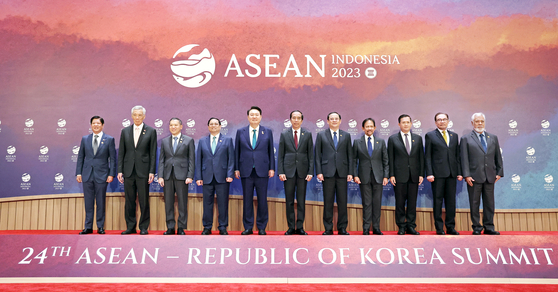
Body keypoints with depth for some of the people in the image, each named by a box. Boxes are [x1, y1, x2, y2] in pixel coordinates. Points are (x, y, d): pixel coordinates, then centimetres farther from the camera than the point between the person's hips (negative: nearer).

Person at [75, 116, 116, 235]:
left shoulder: (109, 139, 1)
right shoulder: (85, 139, 9)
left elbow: (112, 158, 0)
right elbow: (80, 157, 11)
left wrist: (111, 174, -7)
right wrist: (78, 173, 4)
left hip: (102, 175, -2)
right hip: (87, 175, 2)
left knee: (101, 202, 3)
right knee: (88, 202, 6)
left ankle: (100, 227, 13)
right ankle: (88, 227, 14)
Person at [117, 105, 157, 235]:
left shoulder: (151, 131, 2)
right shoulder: (125, 131, 10)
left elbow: (153, 153, -1)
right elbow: (121, 152, 10)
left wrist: (152, 172, -7)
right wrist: (120, 170, 3)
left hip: (143, 171, -3)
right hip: (129, 171, 3)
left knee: (144, 201, 0)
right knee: (129, 200, 7)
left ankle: (144, 227, 11)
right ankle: (130, 227, 17)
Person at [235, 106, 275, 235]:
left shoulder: (268, 132, 7)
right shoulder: (240, 132, 8)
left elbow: (271, 151, 7)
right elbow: (237, 151, 8)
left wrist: (272, 168, 1)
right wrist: (236, 169, 3)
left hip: (262, 171, 0)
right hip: (246, 171, 0)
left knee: (262, 200, 3)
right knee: (247, 200, 4)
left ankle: (261, 227, 13)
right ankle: (248, 227, 14)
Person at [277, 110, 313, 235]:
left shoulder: (308, 134, 6)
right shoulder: (284, 134, 6)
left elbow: (311, 154, 4)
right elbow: (280, 155, 4)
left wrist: (311, 172, -4)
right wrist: (280, 172, -5)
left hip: (302, 171, 0)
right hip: (288, 171, 0)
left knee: (301, 200, 5)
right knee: (289, 201, 3)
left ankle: (300, 227, 12)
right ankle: (291, 227, 11)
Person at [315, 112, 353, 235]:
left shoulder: (346, 135, 12)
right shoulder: (321, 135, 8)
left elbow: (350, 155, 9)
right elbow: (318, 155, 4)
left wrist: (350, 172, 1)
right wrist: (319, 172, -5)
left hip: (342, 172, 1)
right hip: (328, 172, -1)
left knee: (342, 201, 3)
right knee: (328, 201, 2)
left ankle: (342, 228, 12)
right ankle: (328, 228, 10)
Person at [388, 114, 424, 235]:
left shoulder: (418, 138, 11)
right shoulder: (393, 139, 4)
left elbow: (421, 157, 9)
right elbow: (390, 158, 1)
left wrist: (421, 174, 2)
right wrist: (391, 175, -5)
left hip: (414, 175, 2)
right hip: (400, 175, -2)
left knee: (412, 202, 6)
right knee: (400, 202, 1)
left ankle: (411, 226, 14)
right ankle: (401, 226, 11)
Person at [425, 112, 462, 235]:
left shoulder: (454, 136, 15)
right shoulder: (430, 135, 3)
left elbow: (457, 155, 15)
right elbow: (427, 156, -1)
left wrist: (459, 172, 7)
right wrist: (429, 173, -10)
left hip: (452, 173, 4)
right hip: (438, 173, -4)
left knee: (451, 201, 6)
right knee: (438, 201, 1)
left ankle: (451, 227, 14)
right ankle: (439, 228, 8)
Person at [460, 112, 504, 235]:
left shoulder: (493, 138, 14)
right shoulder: (466, 139, 3)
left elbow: (498, 157, 15)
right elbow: (464, 159, -3)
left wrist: (499, 172, 7)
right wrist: (467, 175, -11)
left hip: (490, 176, 3)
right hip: (474, 177, -3)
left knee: (489, 203, 7)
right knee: (474, 204, 2)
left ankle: (489, 227, 16)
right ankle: (476, 227, 10)